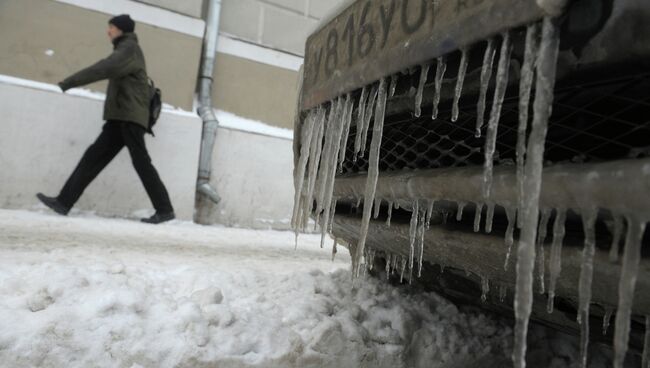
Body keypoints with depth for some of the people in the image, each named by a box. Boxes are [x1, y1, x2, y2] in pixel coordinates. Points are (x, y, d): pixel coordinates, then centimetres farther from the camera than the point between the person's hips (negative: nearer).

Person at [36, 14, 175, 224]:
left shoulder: (129, 48, -3)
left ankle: (165, 210, -7)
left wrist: (68, 83, -19)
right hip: (120, 118, 9)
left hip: (131, 116, -9)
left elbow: (104, 69, -17)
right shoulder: (124, 51, 28)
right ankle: (64, 202, 1)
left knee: (141, 162, -10)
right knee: (94, 157, 2)